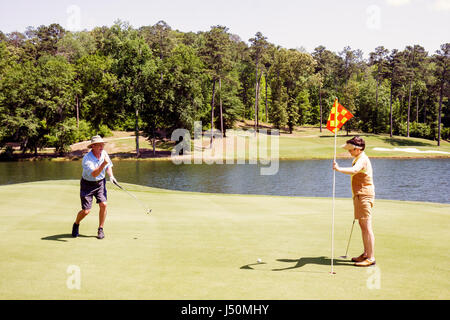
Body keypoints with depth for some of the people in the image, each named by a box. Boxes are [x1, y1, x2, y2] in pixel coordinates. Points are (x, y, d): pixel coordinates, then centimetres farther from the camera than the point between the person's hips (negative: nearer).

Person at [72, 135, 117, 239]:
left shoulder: (104, 153, -5)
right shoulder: (87, 158, -25)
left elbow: (108, 166, 14)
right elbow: (94, 174, -36)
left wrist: (111, 176, -3)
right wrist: (103, 164, -47)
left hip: (100, 183, 5)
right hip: (87, 184, -4)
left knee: (103, 204, -13)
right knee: (86, 211, -5)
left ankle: (100, 229, 4)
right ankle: (76, 224, 27)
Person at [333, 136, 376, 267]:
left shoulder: (362, 159, -15)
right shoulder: (359, 158, 19)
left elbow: (354, 170, -38)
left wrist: (338, 169, -52)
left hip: (364, 196, -11)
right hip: (359, 196, 11)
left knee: (367, 227, -10)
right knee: (362, 226, 16)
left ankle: (371, 258, -7)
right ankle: (366, 254, 25)